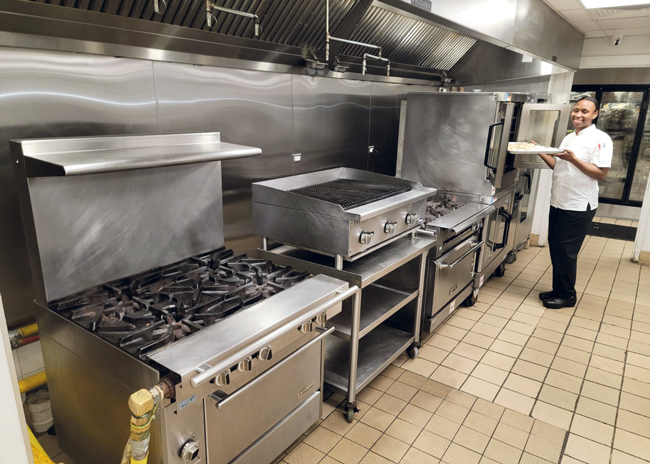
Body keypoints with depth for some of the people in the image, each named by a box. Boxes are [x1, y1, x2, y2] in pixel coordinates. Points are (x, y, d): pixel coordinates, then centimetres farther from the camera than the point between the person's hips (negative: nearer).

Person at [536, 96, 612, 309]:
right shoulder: (569, 138, 14)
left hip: (579, 206, -8)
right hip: (559, 202, 8)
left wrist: (573, 159, -24)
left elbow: (601, 173, -17)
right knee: (555, 248, 12)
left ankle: (567, 295, 14)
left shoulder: (600, 139, -10)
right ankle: (558, 289, 26)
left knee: (566, 251, -2)